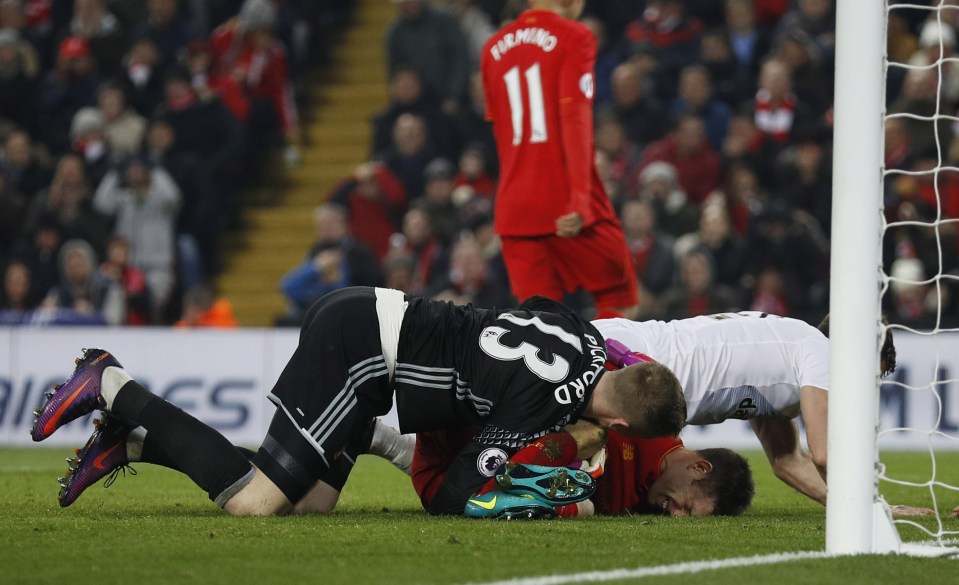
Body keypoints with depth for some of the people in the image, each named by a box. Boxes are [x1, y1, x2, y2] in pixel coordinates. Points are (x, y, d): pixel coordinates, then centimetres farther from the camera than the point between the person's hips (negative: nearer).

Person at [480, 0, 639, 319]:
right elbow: (575, 118, -16)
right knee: (618, 299, 10)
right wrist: (579, 200, -22)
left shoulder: (494, 48, 13)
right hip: (569, 208, -5)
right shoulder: (574, 37, -5)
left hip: (514, 208, 5)